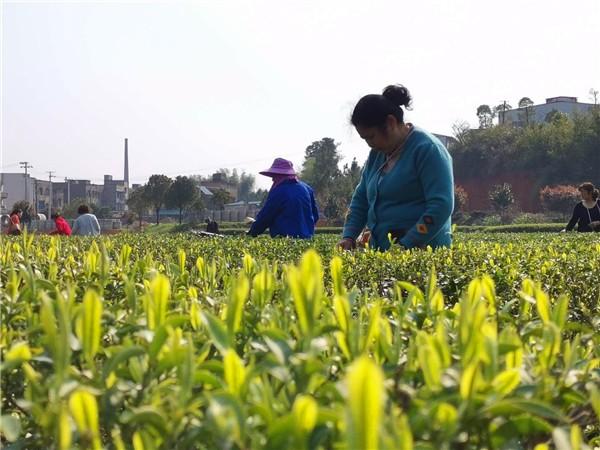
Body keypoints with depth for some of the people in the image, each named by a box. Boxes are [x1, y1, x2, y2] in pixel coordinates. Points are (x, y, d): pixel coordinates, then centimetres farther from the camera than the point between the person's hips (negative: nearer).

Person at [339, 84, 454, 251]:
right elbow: (361, 198, 22)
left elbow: (441, 206, -17)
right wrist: (349, 236, 6)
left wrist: (404, 247, -22)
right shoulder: (378, 153, 14)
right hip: (383, 252, 6)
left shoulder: (426, 149, -9)